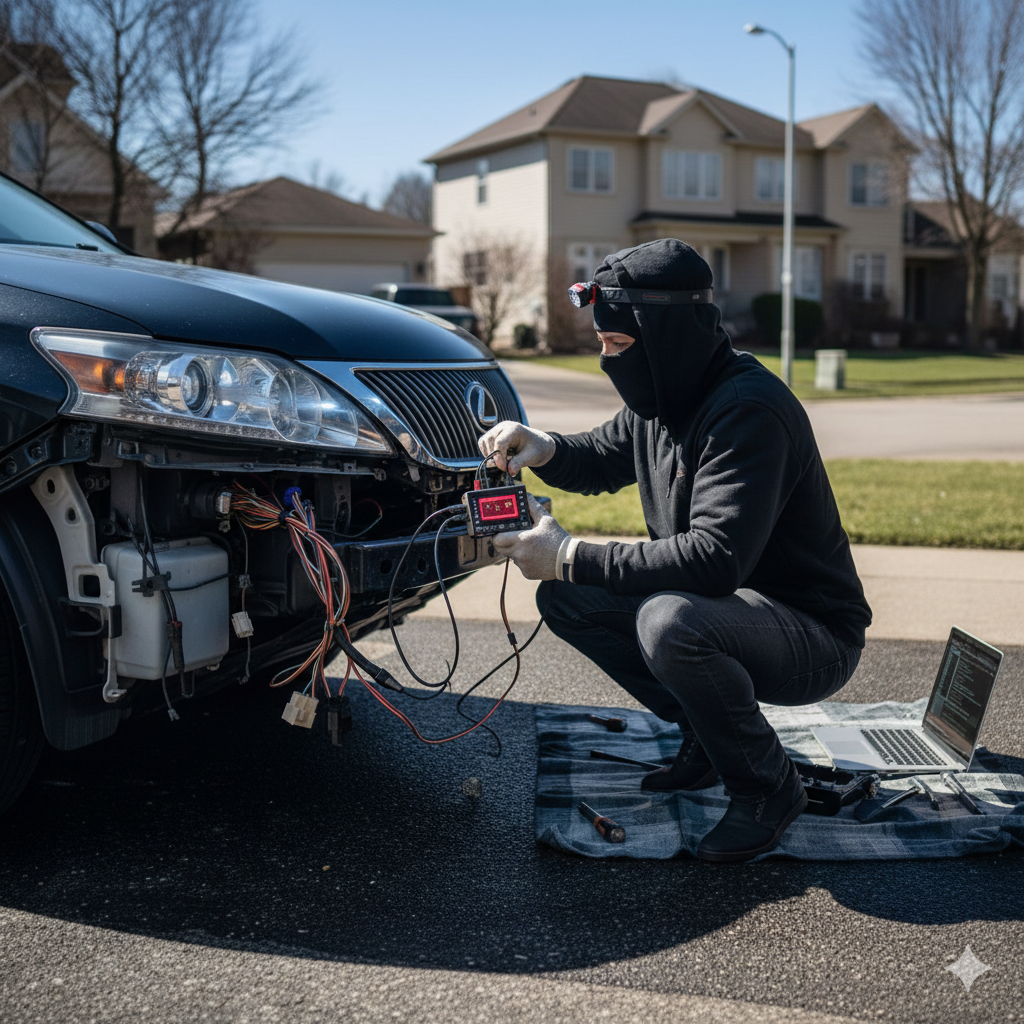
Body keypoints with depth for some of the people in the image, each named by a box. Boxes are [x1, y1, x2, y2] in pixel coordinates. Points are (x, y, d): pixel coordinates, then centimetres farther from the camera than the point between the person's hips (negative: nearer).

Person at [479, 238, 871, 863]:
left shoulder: (749, 410, -26)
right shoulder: (662, 402, 2)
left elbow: (716, 557, -35)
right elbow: (599, 460, 21)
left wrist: (571, 557, -29)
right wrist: (543, 449, -4)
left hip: (814, 635, -9)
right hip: (723, 604, 9)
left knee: (671, 622, -37)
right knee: (565, 597, 2)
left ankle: (769, 788, -10)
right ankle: (707, 739, 10)